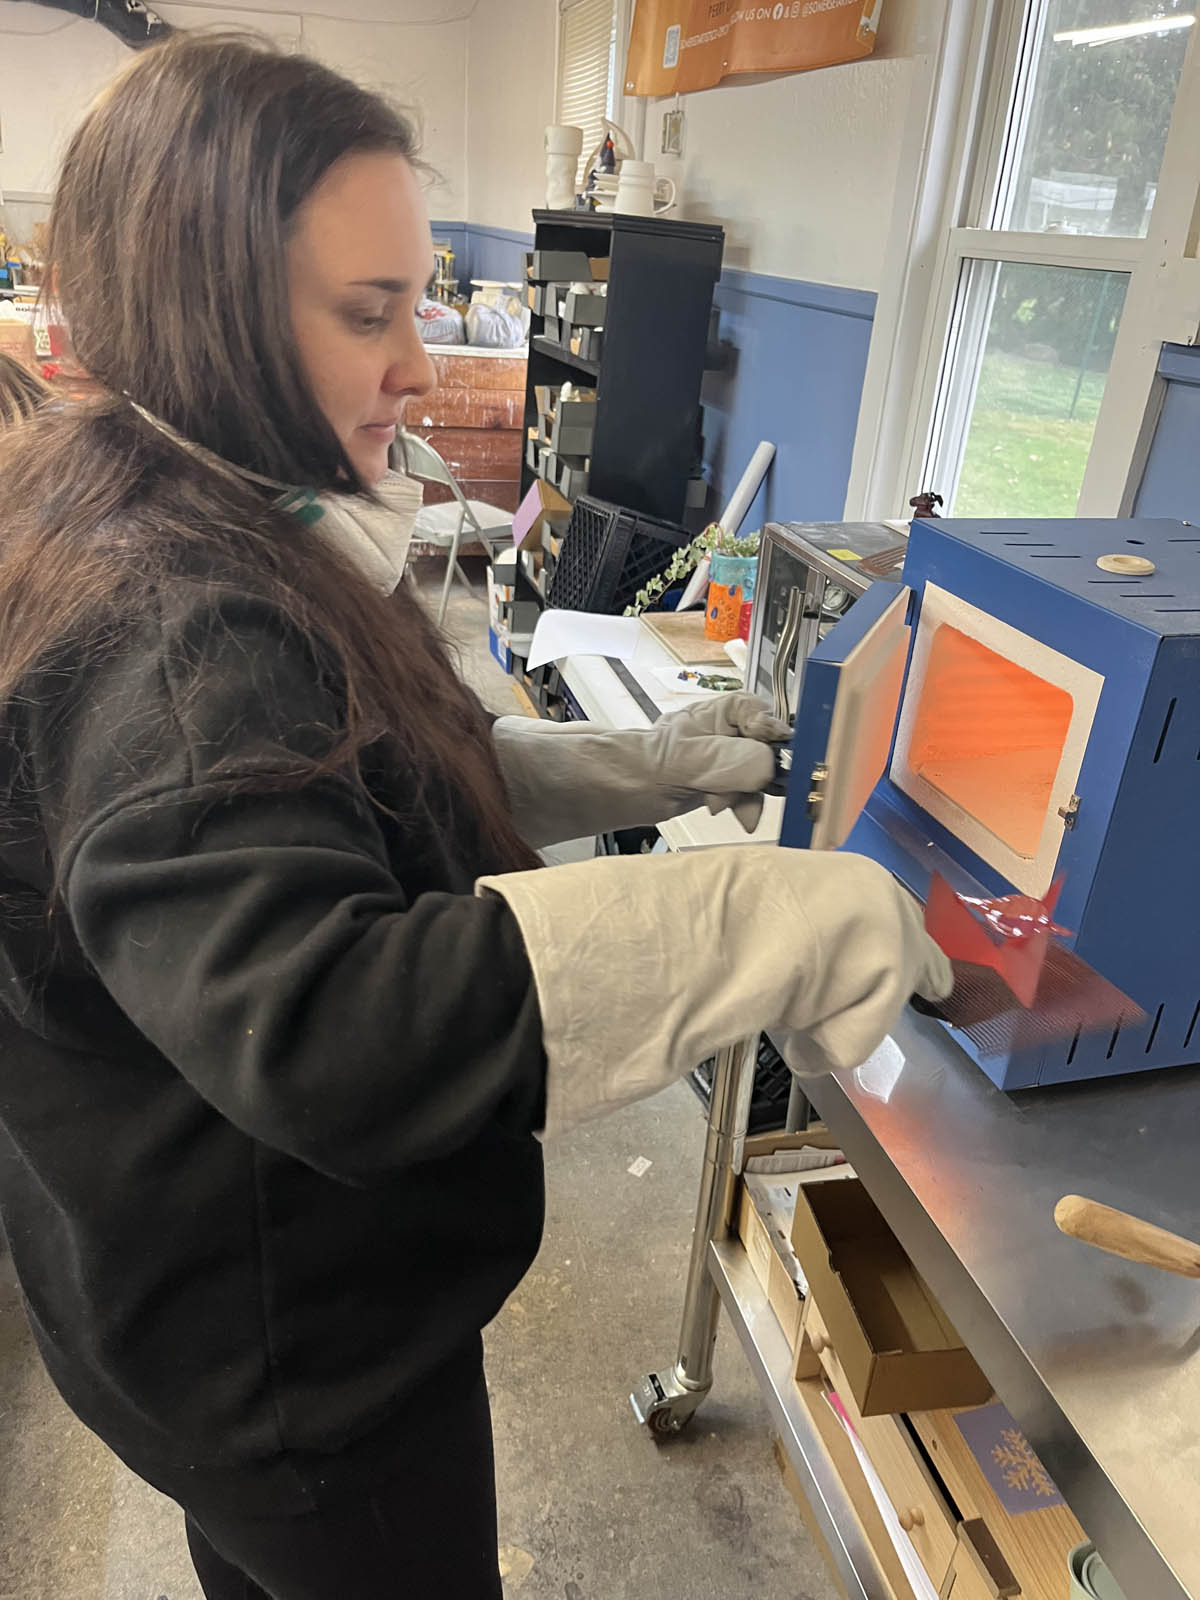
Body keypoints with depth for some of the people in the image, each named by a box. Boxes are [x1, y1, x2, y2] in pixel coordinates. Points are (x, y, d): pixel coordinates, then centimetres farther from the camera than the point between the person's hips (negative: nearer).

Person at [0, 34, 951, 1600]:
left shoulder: (167, 525, 0)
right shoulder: (171, 630, -34)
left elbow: (375, 785, 6)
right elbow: (324, 1023, -46)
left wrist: (642, 767, -3)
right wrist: (782, 919, -42)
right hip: (298, 1350, -8)